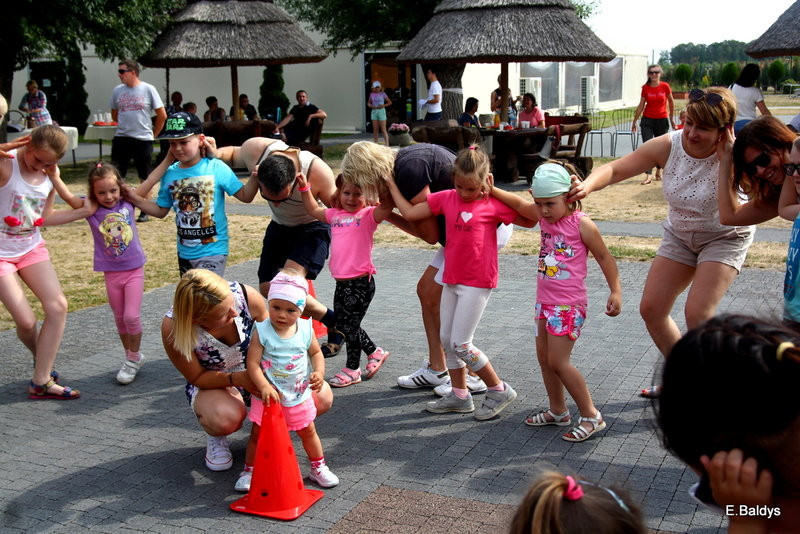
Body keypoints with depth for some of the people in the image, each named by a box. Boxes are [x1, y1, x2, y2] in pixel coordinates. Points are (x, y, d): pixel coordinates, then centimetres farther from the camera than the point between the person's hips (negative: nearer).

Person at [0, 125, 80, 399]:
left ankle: (41, 382, -1)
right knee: (26, 321, -9)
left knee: (58, 306, -9)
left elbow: (44, 217, 5)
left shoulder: (49, 172, 0)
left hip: (32, 248, 6)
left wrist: (54, 183, -5)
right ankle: (42, 359, 27)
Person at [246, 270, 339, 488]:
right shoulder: (262, 331, -18)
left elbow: (316, 352, 7)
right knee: (259, 434, 7)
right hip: (268, 396, -3)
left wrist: (319, 373, -10)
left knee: (308, 431, 18)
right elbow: (252, 363, -21)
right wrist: (264, 386, -32)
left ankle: (318, 467, 37)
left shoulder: (305, 329, -8)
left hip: (299, 395, 3)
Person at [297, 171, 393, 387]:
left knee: (350, 325, 1)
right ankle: (375, 352, 35)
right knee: (342, 324, 15)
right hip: (341, 282, 7)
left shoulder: (368, 215, -7)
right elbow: (314, 210, 27)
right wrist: (304, 187, 21)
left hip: (361, 282, -7)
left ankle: (352, 368, 19)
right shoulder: (335, 214, 11)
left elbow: (388, 205, -25)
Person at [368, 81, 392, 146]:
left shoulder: (383, 94, -1)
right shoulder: (372, 94, 8)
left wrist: (383, 105, -13)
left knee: (383, 130, -8)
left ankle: (387, 145, -10)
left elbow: (390, 102, 2)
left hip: (381, 111, -3)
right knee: (375, 130, 4)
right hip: (374, 112, 3)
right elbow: (368, 103, 16)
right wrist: (372, 106, -5)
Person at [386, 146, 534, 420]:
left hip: (477, 283, -7)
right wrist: (391, 184, 11)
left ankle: (499, 390, 11)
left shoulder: (493, 204, -10)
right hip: (451, 279, 7)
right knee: (446, 339, 13)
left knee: (460, 344, -6)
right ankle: (459, 395, 27)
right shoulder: (446, 198, 4)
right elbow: (410, 213, 8)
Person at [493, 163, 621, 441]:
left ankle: (591, 416, 2)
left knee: (558, 361, -9)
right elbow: (518, 203, 17)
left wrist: (615, 291, -12)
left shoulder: (581, 224, -13)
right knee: (544, 357, 13)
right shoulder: (544, 216, 4)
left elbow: (604, 256, -8)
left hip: (568, 304, -8)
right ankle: (557, 411, 29)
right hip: (545, 300, 8)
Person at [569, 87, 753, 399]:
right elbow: (615, 169, -22)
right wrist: (587, 185, -43)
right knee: (651, 309, 3)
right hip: (679, 235, 5)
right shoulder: (668, 146, -19)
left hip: (725, 237, -5)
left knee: (697, 314, -19)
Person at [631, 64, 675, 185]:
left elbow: (671, 102, 9)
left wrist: (672, 119, 14)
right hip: (647, 120, 0)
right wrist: (634, 121, 9)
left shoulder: (665, 86, -3)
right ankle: (648, 176, -11)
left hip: (662, 120, 0)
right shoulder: (645, 88, -1)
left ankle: (658, 171, 30)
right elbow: (641, 106, 7)